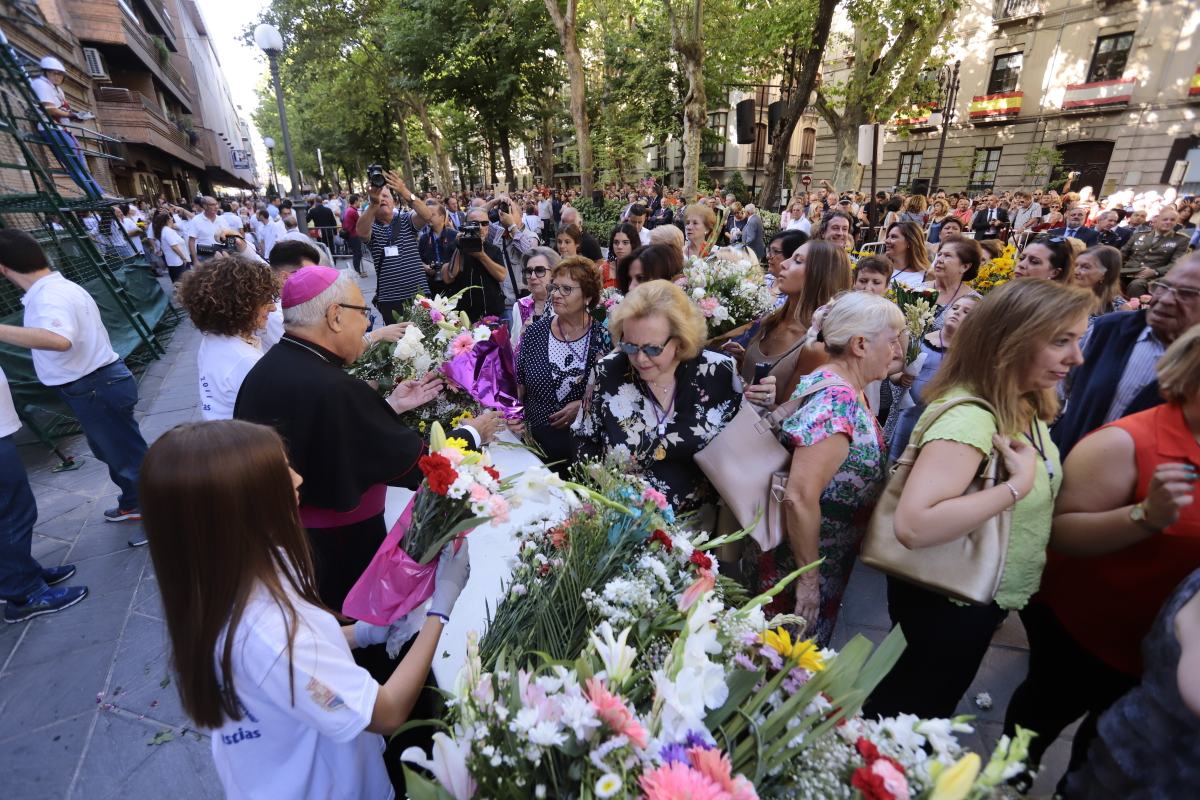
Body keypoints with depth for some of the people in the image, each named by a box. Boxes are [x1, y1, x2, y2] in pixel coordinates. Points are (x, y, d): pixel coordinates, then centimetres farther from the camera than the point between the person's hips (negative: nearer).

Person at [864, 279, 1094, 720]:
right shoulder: (969, 416, -31)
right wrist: (1018, 484, -34)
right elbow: (914, 525, -42)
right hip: (947, 602, -8)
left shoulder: (1023, 408, -1)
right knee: (914, 715, 16)